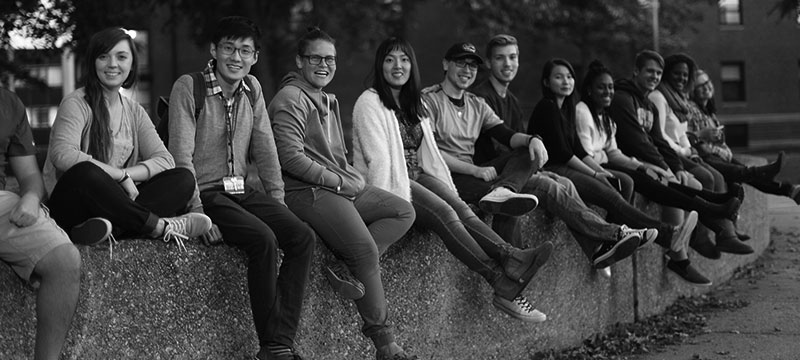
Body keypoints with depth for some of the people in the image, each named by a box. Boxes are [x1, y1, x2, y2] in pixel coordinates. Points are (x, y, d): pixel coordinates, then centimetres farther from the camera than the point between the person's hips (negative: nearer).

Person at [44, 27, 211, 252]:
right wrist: (121, 175, -23)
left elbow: (164, 160, 1)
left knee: (183, 179, -14)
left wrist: (127, 173, -18)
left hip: (114, 203, 6)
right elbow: (63, 155, -22)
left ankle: (105, 225, -34)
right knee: (85, 173, -38)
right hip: (71, 206, -6)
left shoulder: (134, 112, 15)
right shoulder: (77, 104, -3)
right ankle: (159, 226, -25)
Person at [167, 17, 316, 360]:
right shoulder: (188, 87, -9)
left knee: (303, 236, -15)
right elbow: (181, 156, -14)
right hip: (205, 193, -6)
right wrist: (198, 215, -20)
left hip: (241, 191, 6)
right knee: (263, 239, -28)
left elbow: (265, 150, 11)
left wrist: (278, 204, 4)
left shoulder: (253, 89, 9)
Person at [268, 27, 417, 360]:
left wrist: (352, 178, 7)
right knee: (366, 251, -23)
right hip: (307, 191, -10)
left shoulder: (328, 101, 24)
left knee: (404, 212, -1)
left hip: (340, 186, 10)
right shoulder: (291, 99, -7)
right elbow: (291, 158, -17)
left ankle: (346, 267, -18)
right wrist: (338, 182, -13)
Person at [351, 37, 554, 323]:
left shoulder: (414, 104, 21)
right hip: (388, 182, -7)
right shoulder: (370, 103, -3)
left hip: (417, 175, 7)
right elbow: (378, 157, -12)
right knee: (443, 213, -29)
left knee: (459, 207, -23)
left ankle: (511, 257, -47)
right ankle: (502, 283, -42)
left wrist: (449, 191, 7)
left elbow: (428, 154, 19)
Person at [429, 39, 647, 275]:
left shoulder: (476, 103, 20)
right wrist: (476, 170, -18)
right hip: (451, 178, -8)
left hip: (472, 172, 8)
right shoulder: (429, 100, -3)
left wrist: (531, 140, -15)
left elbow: (506, 136, 8)